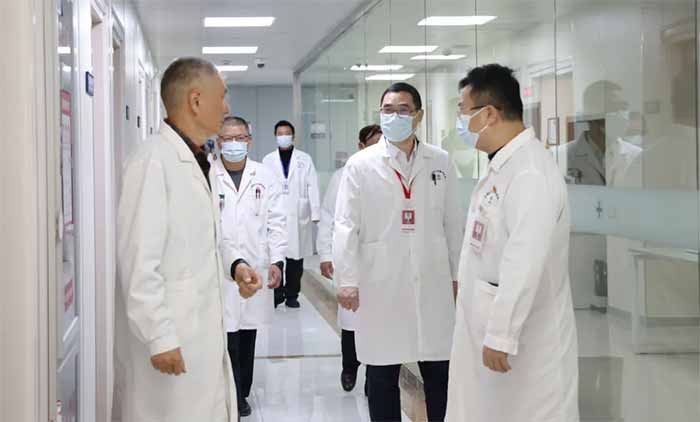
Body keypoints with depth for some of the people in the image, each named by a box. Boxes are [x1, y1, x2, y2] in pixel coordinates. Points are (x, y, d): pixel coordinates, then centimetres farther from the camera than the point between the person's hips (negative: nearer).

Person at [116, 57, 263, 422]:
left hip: (202, 331, 9)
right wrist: (159, 338, -21)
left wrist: (234, 262, 5)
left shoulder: (191, 159, 12)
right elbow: (139, 259, -21)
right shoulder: (154, 159, -17)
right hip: (169, 339, -9)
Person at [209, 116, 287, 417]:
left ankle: (241, 394, 23)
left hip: (255, 271, 3)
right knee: (227, 338, -5)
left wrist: (277, 261, 1)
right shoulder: (206, 176, -2)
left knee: (247, 338, 10)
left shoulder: (264, 177, 9)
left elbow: (276, 222, 8)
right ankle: (235, 399, 6)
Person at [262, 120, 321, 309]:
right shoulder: (268, 160, 10)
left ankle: (292, 295, 12)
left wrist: (315, 213, -5)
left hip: (298, 216, 0)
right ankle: (277, 293, 4)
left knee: (296, 257, 3)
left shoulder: (305, 159, 8)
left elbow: (312, 187, 2)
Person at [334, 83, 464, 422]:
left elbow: (453, 222, 8)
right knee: (382, 376, 8)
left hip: (433, 284, 2)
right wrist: (347, 280, -9)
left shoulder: (441, 162, 6)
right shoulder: (360, 165, 0)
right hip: (381, 286, -1)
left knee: (440, 373, 8)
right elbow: (346, 225, -3)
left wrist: (458, 274, 8)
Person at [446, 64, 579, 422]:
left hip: (524, 339, -9)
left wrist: (501, 336, -26)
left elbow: (524, 266, -28)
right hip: (491, 327, 9)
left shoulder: (530, 173, -22)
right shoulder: (502, 165, 11)